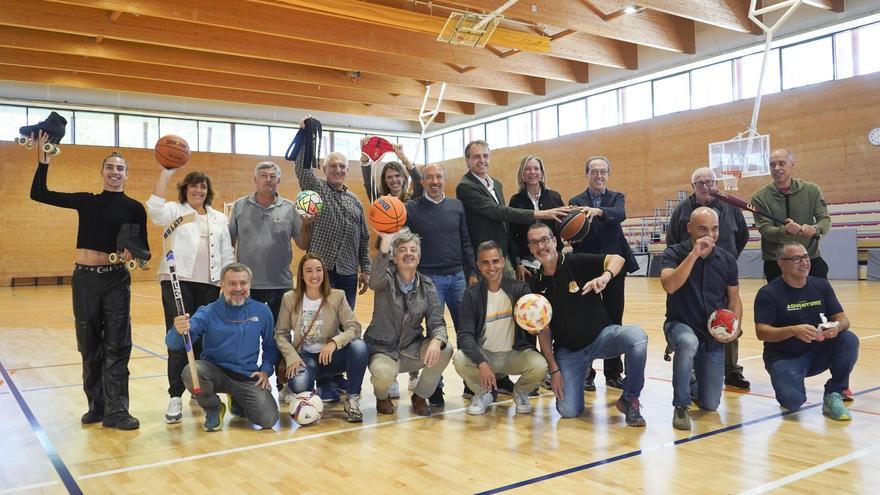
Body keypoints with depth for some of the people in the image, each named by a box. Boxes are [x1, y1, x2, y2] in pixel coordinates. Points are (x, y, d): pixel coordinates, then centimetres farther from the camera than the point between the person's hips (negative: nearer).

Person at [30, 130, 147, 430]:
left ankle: (116, 411, 2)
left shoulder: (134, 208, 0)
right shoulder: (86, 201, 6)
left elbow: (144, 249, -1)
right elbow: (38, 194, 6)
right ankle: (97, 405, 21)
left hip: (116, 280, -2)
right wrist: (43, 160, -3)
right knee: (90, 346, 9)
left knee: (116, 346, -3)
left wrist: (134, 254, -23)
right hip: (85, 279, 2)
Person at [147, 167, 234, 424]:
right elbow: (155, 210, -17)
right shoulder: (175, 211, 7)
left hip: (209, 285, 3)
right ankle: (175, 398, -5)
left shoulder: (219, 218, 17)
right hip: (177, 282, -3)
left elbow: (226, 254, 16)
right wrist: (165, 173, -19)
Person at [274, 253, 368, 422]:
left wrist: (334, 342, -30)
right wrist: (292, 358, -17)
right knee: (299, 384, -34)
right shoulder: (290, 299, -2)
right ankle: (293, 389, 9)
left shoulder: (337, 296, -4)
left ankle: (352, 399, -13)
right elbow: (281, 334, -1)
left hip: (331, 355, 1)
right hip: (304, 357, 0)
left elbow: (354, 327, -11)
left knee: (359, 346, -31)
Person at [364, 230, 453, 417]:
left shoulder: (427, 285, 0)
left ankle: (420, 396, 3)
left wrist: (436, 341, -29)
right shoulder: (387, 279, -10)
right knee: (383, 373, -36)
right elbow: (375, 281, -36)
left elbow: (437, 322, -5)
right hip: (383, 350, -3)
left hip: (413, 350, 3)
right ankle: (382, 397, 5)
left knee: (445, 349, -24)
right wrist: (385, 242, -48)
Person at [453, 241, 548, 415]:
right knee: (460, 360, -30)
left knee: (539, 365, -29)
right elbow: (465, 334, -13)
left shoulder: (519, 288, -6)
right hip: (483, 354, 0)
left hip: (515, 354, 0)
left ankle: (520, 392, 8)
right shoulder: (472, 294, -7)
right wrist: (481, 362, -29)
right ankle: (483, 393, 3)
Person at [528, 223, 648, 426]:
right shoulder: (536, 285, -1)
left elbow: (617, 259, -20)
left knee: (637, 337, -33)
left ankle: (629, 399, -12)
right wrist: (553, 369, -6)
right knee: (568, 411, -12)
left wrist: (605, 276, -42)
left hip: (602, 335, -1)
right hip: (567, 350, 2)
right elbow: (543, 329, 0)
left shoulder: (577, 262, -9)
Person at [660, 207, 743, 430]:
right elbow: (669, 285, -28)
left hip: (713, 335, 3)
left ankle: (695, 383, 38)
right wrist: (694, 254, -30)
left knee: (710, 404, 1)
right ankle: (681, 406, -22)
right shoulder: (675, 253, -10)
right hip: (680, 326, -3)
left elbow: (734, 299, 8)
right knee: (689, 343, -41)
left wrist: (736, 328, -10)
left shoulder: (727, 259, 0)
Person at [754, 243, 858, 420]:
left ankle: (834, 395, -7)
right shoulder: (768, 293, -12)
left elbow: (842, 318, 0)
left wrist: (837, 326, -25)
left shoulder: (821, 286, 3)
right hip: (784, 357, -4)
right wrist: (793, 330, -37)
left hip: (818, 352, 5)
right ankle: (787, 378, 10)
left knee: (849, 339, -22)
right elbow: (761, 332, -20)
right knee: (793, 402, -27)